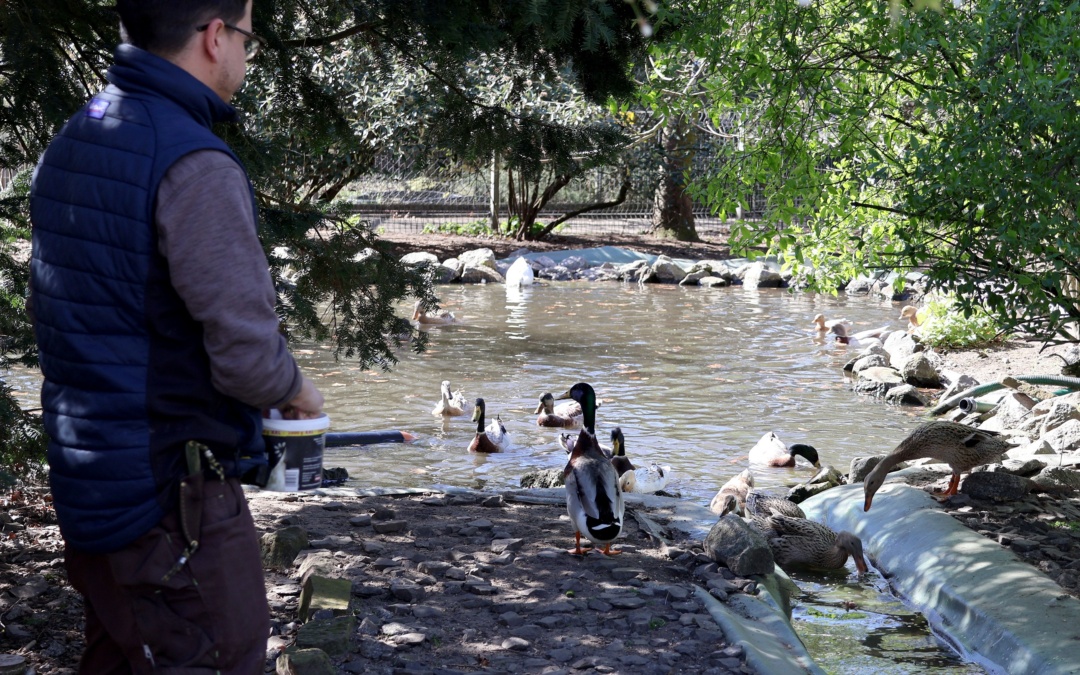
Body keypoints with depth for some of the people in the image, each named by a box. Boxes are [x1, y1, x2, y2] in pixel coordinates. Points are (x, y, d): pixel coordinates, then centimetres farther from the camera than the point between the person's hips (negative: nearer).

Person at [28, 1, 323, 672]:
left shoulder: (67, 145, 8)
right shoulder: (195, 166, -20)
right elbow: (248, 356, -22)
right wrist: (297, 390, 0)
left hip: (85, 487, 9)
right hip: (175, 501, -9)